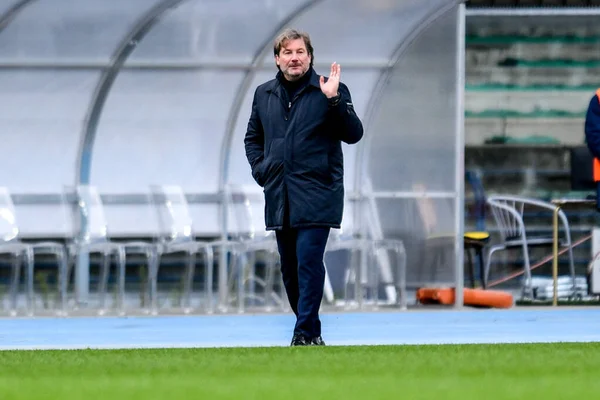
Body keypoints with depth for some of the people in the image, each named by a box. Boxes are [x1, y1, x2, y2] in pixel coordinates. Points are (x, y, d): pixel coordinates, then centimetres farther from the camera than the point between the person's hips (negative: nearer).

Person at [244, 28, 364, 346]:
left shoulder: (330, 90, -3)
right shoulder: (264, 94, 11)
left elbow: (353, 134, -10)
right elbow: (253, 137, 25)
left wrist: (334, 100, -22)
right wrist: (258, 168, 9)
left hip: (315, 197, -5)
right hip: (279, 198, 5)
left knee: (309, 262, -15)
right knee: (290, 268, 11)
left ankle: (305, 334, -15)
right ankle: (310, 330, 24)